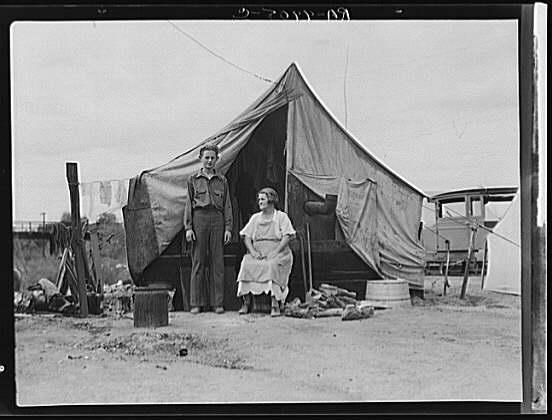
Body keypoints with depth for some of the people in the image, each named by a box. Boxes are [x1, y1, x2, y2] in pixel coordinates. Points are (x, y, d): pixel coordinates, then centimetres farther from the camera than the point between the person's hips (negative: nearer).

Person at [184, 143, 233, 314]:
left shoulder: (222, 180, 13)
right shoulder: (193, 179, 10)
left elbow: (227, 205, 11)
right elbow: (188, 204, 7)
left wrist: (228, 228, 3)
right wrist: (188, 227, -2)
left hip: (217, 219, 1)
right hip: (199, 218, -1)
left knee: (217, 261, 0)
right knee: (198, 260, -1)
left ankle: (217, 302, 5)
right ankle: (196, 302, 3)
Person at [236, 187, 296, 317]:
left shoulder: (281, 216, 8)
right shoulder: (255, 218, 20)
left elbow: (287, 237, -3)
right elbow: (246, 236, 12)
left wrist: (275, 252, -16)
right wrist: (253, 251, -7)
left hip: (278, 253, -3)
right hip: (257, 254, 3)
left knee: (272, 265, -36)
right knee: (247, 264, -28)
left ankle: (275, 304, -36)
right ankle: (246, 302, -24)